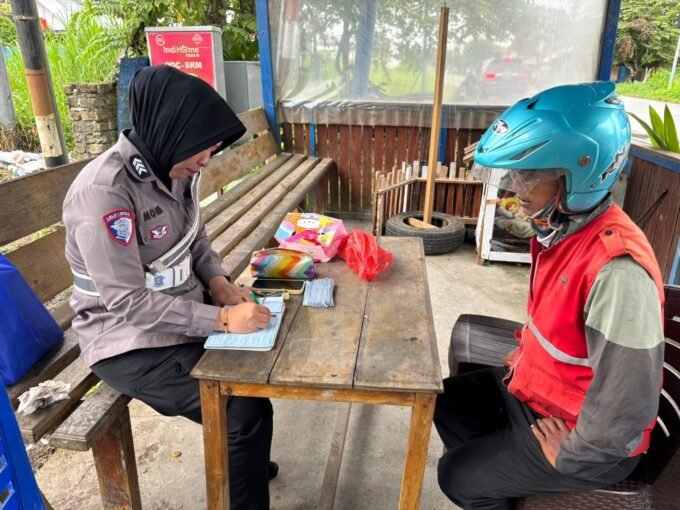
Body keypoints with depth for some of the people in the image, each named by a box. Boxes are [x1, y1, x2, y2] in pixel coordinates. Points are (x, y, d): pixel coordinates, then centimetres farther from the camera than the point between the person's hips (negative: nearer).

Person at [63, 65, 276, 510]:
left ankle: (244, 460, 36)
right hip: (133, 344, -8)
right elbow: (130, 303, -27)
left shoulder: (175, 169, -3)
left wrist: (217, 283, -7)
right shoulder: (103, 191, -27)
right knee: (247, 408, -15)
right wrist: (221, 319, -27)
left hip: (185, 316, 8)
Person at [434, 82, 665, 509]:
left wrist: (568, 455, -18)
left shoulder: (618, 269, -35)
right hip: (537, 385, 8)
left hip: (584, 439, -8)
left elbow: (628, 404, -32)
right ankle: (497, 473, 35)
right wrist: (527, 351, 7)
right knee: (448, 402, 18)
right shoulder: (564, 228, -6)